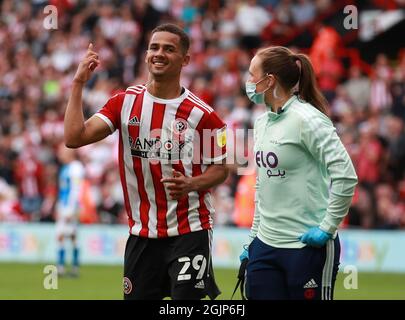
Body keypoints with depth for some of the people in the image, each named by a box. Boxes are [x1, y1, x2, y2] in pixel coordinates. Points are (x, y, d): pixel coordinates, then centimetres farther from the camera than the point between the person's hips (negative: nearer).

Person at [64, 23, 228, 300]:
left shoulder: (202, 114, -5)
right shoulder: (125, 102, 2)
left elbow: (220, 169, 3)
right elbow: (74, 138, -7)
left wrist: (191, 184, -18)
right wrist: (79, 83, -10)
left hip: (189, 232, -3)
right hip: (142, 233, 3)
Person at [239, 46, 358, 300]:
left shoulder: (307, 119, -13)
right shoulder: (262, 122, 12)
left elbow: (345, 175, -18)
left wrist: (327, 228, -17)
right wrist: (254, 236, 20)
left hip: (307, 246, -8)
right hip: (265, 245, 8)